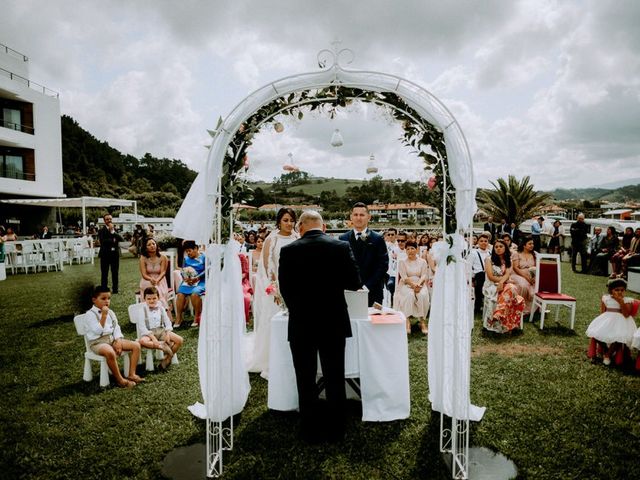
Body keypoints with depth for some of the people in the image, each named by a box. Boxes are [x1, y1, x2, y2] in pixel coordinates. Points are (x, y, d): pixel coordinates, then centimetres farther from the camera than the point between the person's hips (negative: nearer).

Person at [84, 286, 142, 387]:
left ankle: (131, 374, -6)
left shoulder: (110, 312, 12)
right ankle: (120, 380, -23)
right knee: (110, 352, -41)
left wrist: (118, 340, -5)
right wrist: (104, 316, -26)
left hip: (112, 339, 7)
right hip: (98, 342, -7)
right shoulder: (90, 314, -10)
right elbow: (98, 331, -20)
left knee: (136, 345, -8)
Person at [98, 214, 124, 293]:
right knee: (104, 274, 1)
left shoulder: (115, 229, 9)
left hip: (115, 254, 3)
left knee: (115, 274, 8)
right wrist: (113, 240, -9)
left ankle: (115, 290, 16)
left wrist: (113, 231, -13)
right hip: (105, 255, -3)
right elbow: (102, 242, -16)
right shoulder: (101, 231, -2)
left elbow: (122, 240, -6)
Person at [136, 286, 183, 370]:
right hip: (148, 333, -4)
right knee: (142, 341, -40)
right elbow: (142, 327, -14)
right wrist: (153, 338, -25)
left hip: (161, 330, 4)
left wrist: (168, 334, -12)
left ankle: (166, 359, -7)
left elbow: (167, 322, 7)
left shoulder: (160, 308, 6)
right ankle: (162, 345, -25)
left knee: (179, 340, -17)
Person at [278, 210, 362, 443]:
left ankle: (311, 431, 24)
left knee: (306, 380, 13)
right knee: (335, 379, 14)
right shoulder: (341, 247, -7)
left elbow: (284, 288, -2)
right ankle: (336, 429, 25)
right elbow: (354, 283, -4)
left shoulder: (288, 251, -8)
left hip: (301, 325, 0)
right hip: (334, 324, 1)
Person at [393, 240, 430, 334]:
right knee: (409, 295, -35)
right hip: (406, 285, -1)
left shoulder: (422, 261, 13)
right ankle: (407, 321, -32)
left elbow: (424, 276, 2)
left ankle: (422, 320, -25)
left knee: (423, 295, -33)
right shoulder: (402, 262, 9)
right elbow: (404, 277, -3)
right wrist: (413, 285, -20)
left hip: (420, 285, 1)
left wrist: (418, 284, -19)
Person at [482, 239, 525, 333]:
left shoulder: (508, 260, 16)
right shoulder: (489, 260, 5)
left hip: (504, 285, 4)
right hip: (492, 286, -4)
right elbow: (491, 277, -4)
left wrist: (502, 282, -21)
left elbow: (507, 274, -2)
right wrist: (504, 278, -6)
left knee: (512, 288, -33)